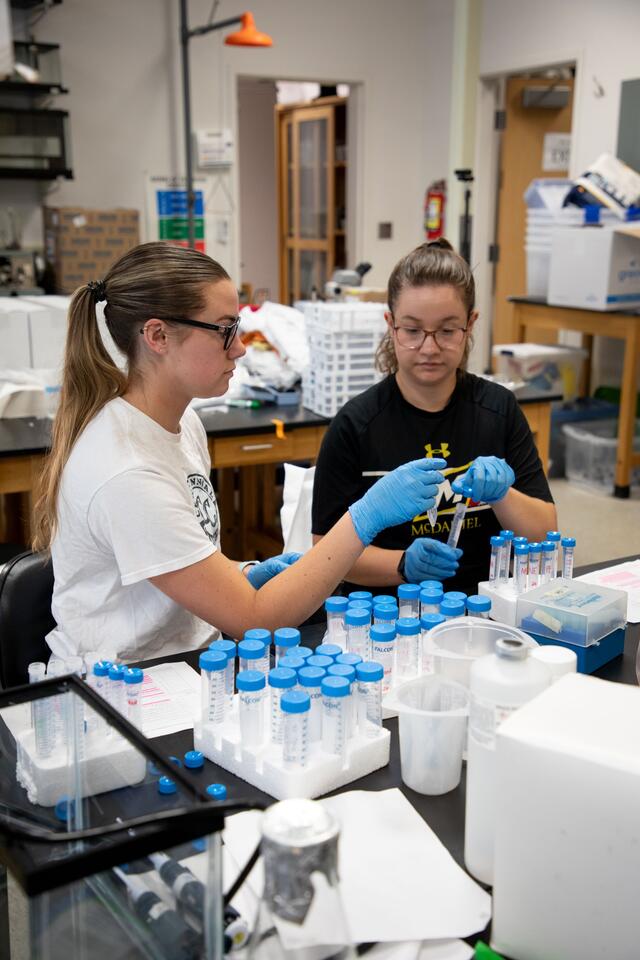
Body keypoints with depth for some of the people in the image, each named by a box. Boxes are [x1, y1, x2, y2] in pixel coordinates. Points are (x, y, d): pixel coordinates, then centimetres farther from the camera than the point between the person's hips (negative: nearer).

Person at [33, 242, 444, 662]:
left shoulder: (184, 422, 1)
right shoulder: (125, 473, -26)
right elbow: (254, 622, -24)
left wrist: (247, 576, -4)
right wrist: (366, 517, -26)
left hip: (191, 661, 8)